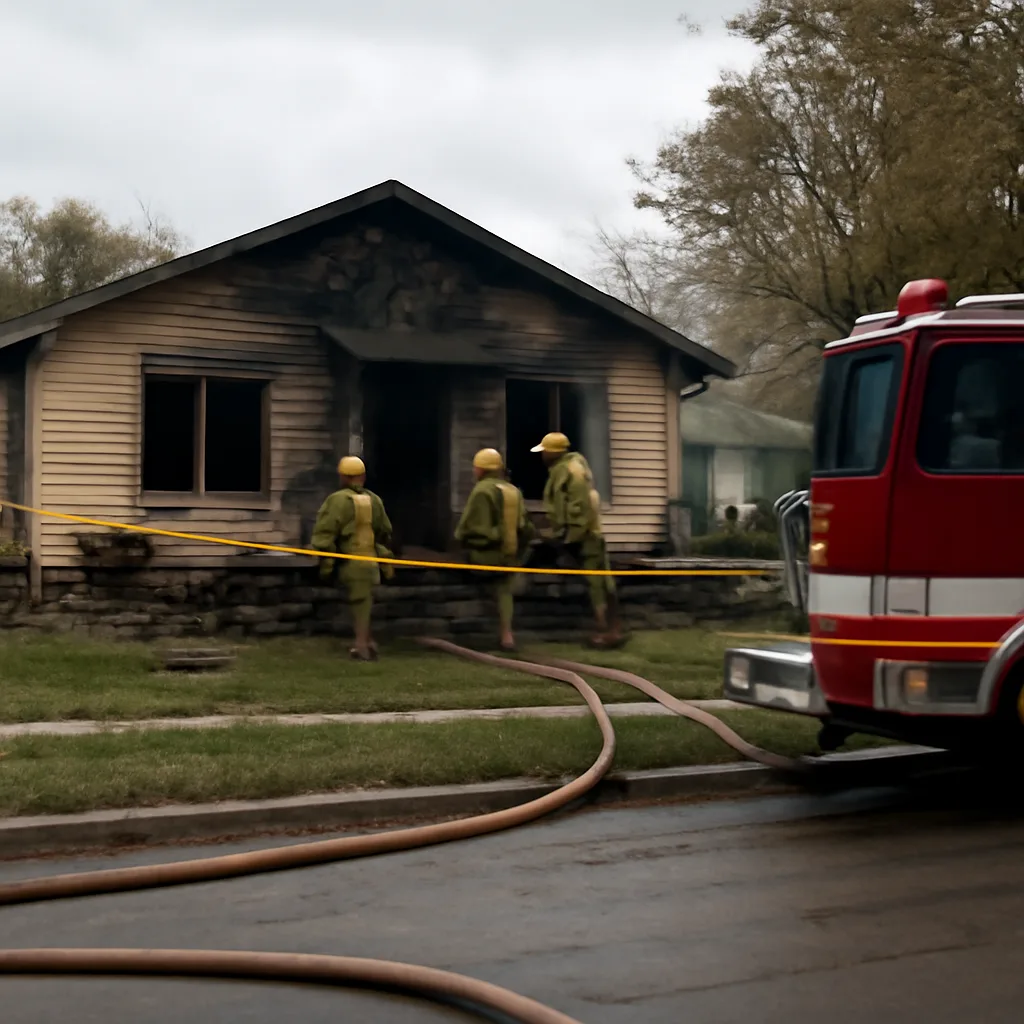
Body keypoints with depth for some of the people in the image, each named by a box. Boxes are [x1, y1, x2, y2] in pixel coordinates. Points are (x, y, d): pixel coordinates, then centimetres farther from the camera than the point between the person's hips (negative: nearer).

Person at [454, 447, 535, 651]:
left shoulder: (481, 490, -10)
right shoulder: (515, 492, 11)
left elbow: (468, 526, -13)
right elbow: (526, 528, 13)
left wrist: (461, 538, 7)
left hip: (486, 554, -6)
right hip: (511, 555, 6)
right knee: (505, 593, 12)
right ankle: (506, 634, 3)